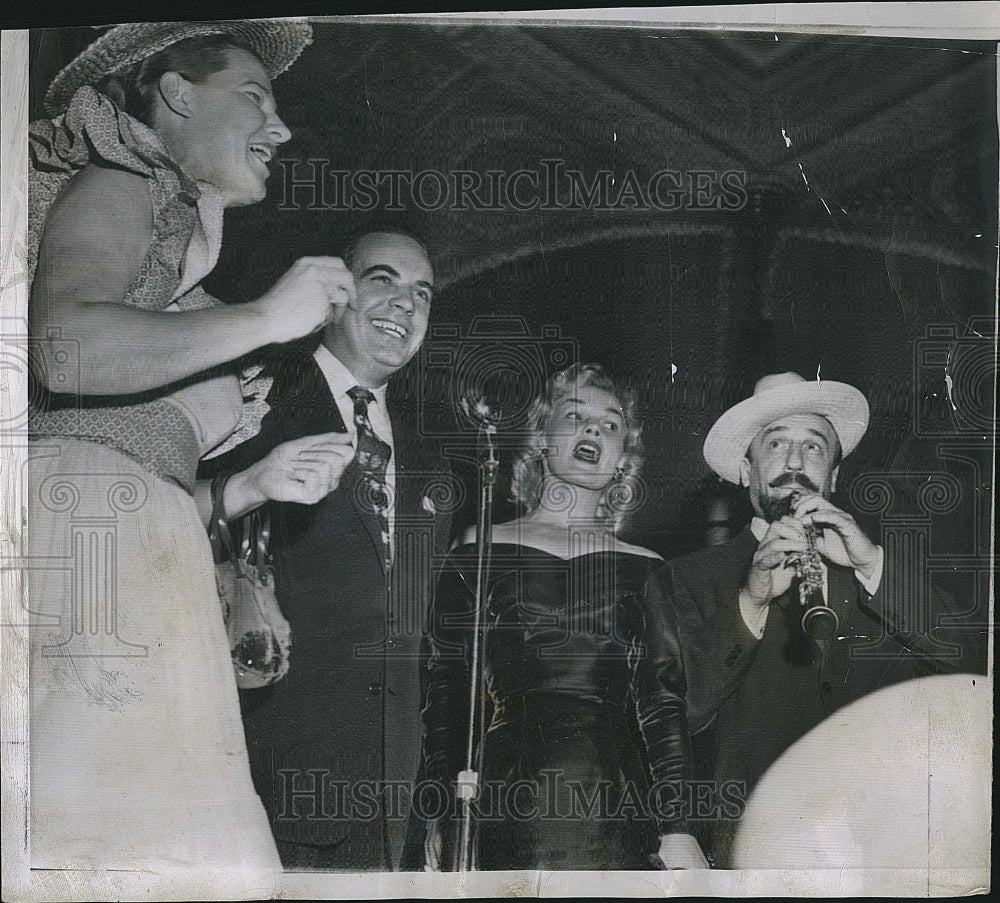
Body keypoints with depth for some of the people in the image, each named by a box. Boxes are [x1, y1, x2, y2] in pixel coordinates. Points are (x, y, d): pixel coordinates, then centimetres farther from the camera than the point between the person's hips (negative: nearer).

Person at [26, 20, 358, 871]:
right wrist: (265, 318, -7)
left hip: (134, 540, 8)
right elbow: (65, 347, -13)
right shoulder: (118, 186, 10)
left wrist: (251, 486, 18)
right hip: (85, 504, -8)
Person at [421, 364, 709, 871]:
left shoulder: (645, 570, 14)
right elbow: (445, 691, 7)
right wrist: (443, 820, -2)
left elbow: (663, 702, 10)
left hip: (619, 805, 1)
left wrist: (676, 827, 0)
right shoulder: (479, 556, 11)